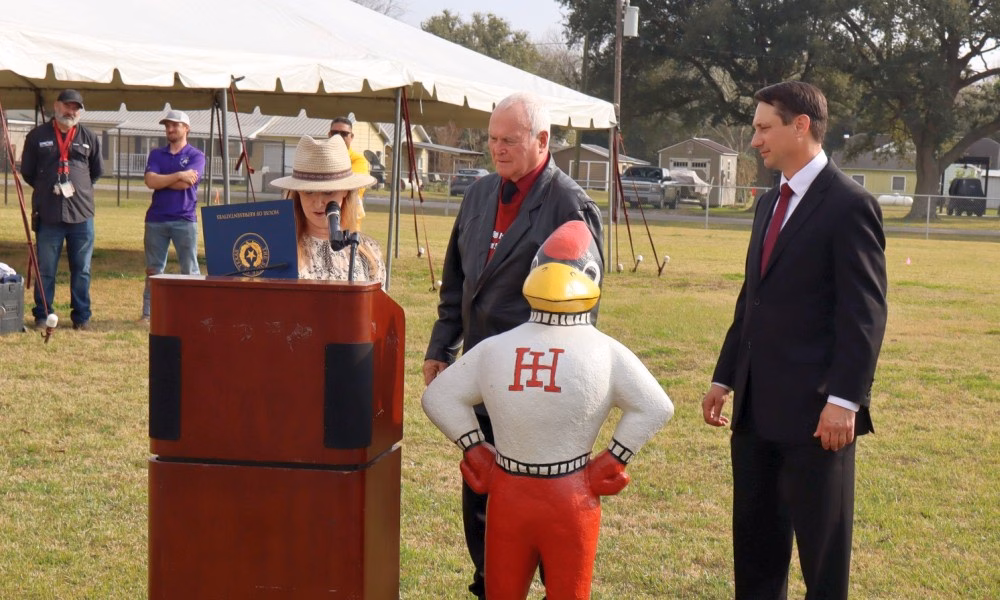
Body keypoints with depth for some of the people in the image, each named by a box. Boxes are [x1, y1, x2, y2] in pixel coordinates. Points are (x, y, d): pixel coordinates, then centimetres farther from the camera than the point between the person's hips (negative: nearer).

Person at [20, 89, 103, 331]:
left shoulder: (89, 138, 8)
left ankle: (81, 316, 15)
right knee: (45, 269, 4)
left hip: (81, 213, 1)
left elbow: (97, 172, 19)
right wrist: (48, 190, 9)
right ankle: (42, 315, 13)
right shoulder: (37, 136, 4)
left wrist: (79, 189, 13)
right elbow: (27, 172, 10)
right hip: (48, 214, -1)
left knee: (82, 270, 7)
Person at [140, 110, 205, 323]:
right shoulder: (156, 154, 13)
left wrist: (161, 180, -3)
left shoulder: (196, 156, 3)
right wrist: (178, 175, -11)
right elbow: (150, 181, -4)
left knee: (190, 269, 0)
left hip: (184, 219, -3)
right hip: (156, 219, 3)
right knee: (153, 270, 6)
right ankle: (148, 313, 10)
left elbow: (186, 183, -13)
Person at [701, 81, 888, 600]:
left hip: (814, 411, -8)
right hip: (757, 408, 8)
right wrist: (724, 379, 16)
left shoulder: (848, 205, -11)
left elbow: (865, 313, -15)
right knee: (753, 538, 14)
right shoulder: (770, 203, 15)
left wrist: (844, 400, -21)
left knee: (822, 549, 2)